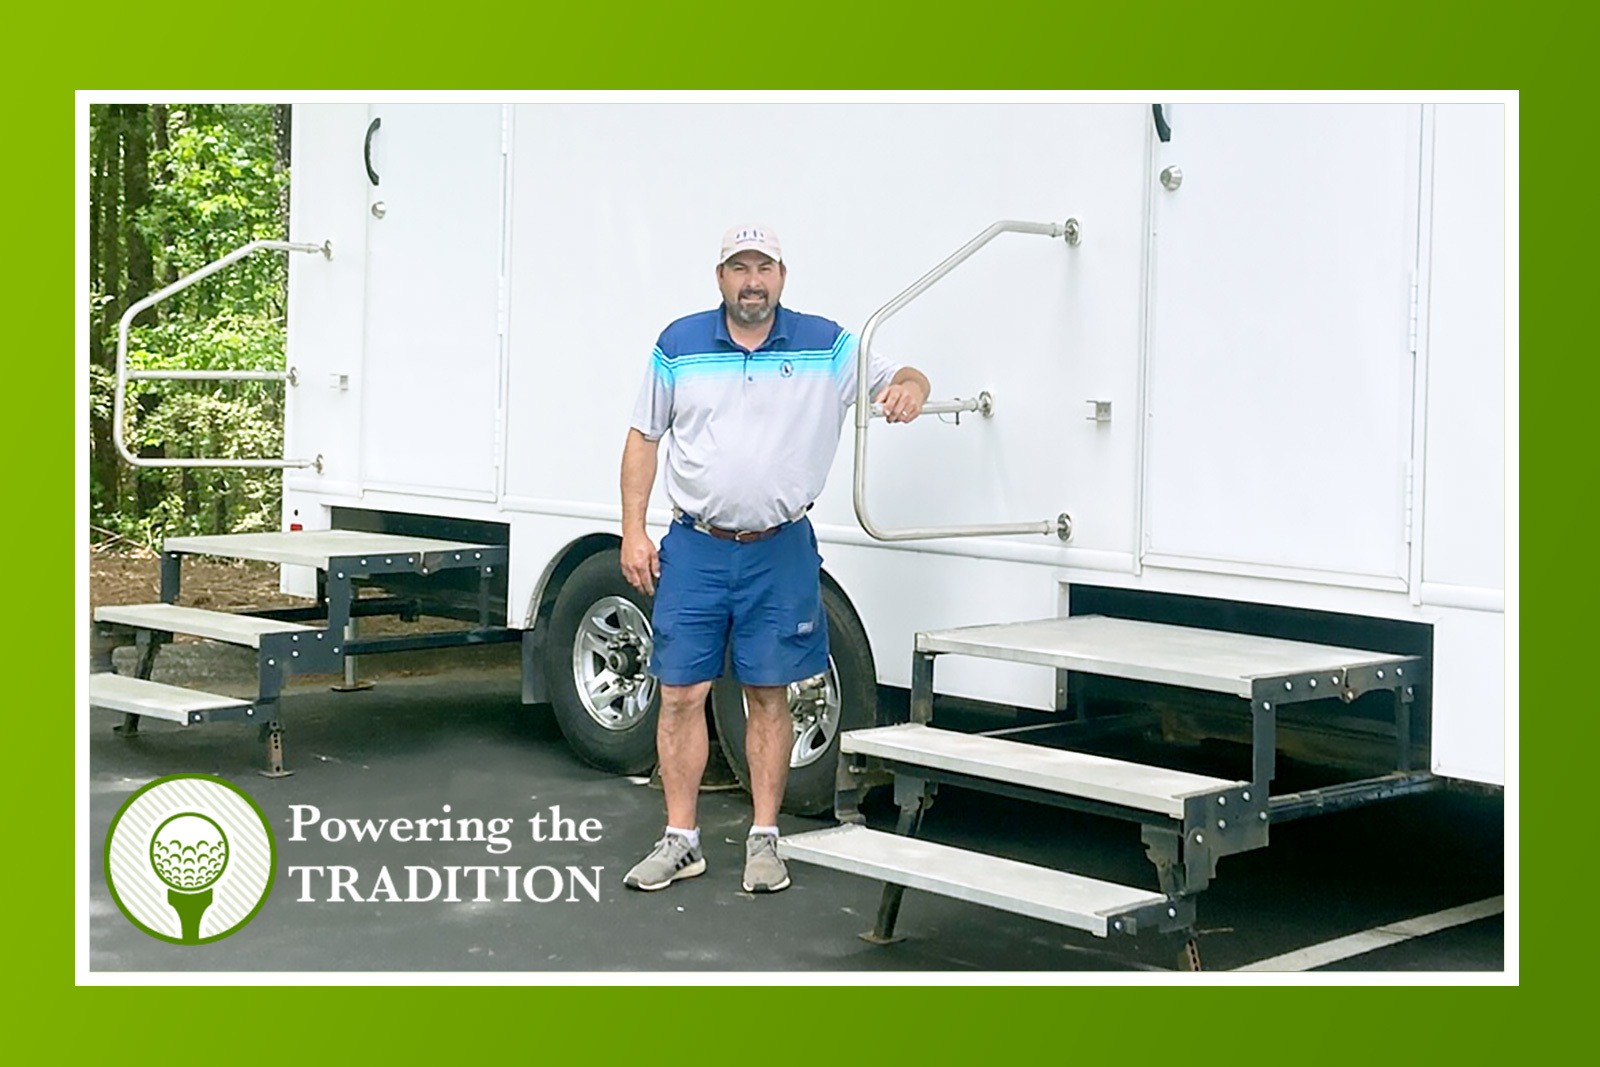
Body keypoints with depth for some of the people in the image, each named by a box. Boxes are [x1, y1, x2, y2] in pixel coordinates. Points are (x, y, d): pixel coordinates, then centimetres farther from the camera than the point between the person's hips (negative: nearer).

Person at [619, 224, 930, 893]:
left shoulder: (826, 347, 2)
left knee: (768, 695, 7)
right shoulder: (679, 345, 4)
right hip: (695, 548, 1)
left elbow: (903, 380, 3)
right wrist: (633, 531, 0)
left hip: (780, 551, 0)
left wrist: (910, 387, -24)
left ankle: (764, 839, 16)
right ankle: (680, 840, 13)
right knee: (681, 693, 2)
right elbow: (644, 438, 7)